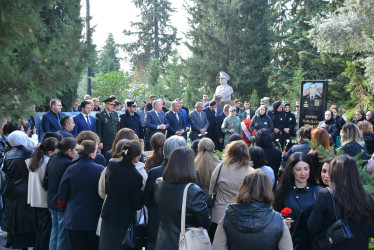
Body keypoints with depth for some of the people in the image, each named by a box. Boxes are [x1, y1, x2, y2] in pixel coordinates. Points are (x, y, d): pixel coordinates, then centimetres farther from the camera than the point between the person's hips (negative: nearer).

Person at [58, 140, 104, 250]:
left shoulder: (70, 170, -4)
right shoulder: (101, 170, -12)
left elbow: (62, 196, 1)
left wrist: (66, 210, 20)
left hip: (73, 220, 2)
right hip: (94, 220, -2)